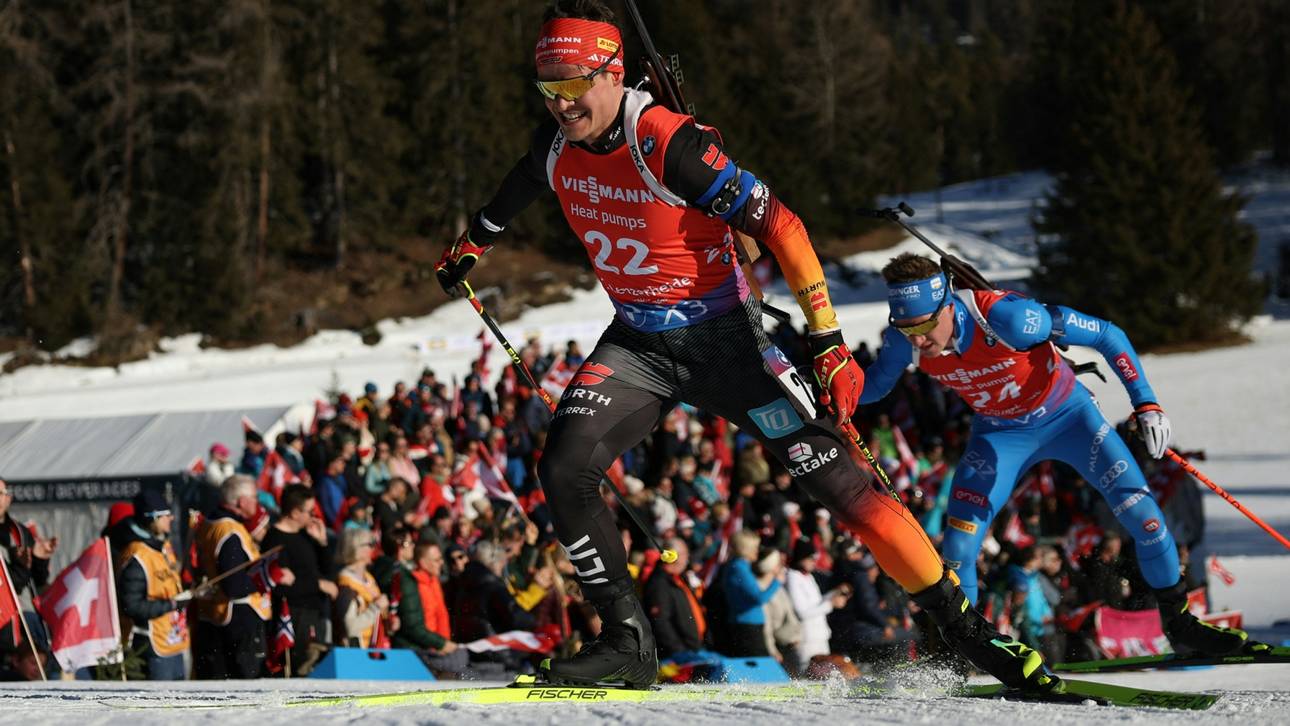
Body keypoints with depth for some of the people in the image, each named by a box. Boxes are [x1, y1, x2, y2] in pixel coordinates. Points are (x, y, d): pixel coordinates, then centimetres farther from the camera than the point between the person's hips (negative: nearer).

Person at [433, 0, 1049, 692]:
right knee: (564, 467, -16)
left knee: (836, 478, -10)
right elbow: (511, 192, 21)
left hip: (722, 340, -6)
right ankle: (626, 642, -3)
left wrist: (828, 342, -28)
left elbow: (780, 227, -25)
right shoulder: (557, 143, -6)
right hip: (636, 343, 6)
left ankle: (966, 627, -2)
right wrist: (470, 244, 36)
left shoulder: (667, 145, -27)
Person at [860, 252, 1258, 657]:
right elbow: (873, 385, 0)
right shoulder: (903, 341, -23)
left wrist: (1145, 403, -29)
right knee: (957, 546, -14)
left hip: (1067, 416, -2)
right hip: (1000, 433, 3)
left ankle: (1180, 626, 13)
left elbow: (1106, 335, -26)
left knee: (1143, 516, -8)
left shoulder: (1004, 316, -37)